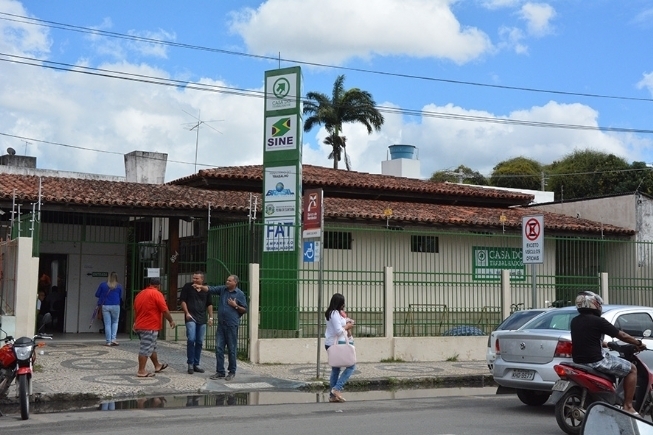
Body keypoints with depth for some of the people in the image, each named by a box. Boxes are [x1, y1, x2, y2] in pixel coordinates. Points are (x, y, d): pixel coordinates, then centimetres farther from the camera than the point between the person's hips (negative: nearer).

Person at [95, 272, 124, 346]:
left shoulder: (103, 285, -1)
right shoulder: (119, 286, 0)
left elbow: (97, 295, 4)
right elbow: (121, 297, 9)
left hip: (105, 306, 1)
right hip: (115, 306, -1)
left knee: (107, 324, 5)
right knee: (115, 322, 15)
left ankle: (108, 341, 5)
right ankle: (113, 339, 2)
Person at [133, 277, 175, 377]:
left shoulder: (140, 294, 14)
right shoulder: (157, 294, -11)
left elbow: (135, 310, 22)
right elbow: (165, 310, -11)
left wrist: (135, 322, 32)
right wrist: (171, 320, 2)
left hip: (140, 325, 9)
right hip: (150, 327, -9)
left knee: (152, 347, 20)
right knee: (146, 348, -6)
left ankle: (157, 366, 32)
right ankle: (141, 371, -5)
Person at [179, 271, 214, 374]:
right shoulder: (187, 287, -1)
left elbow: (209, 304, 14)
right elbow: (183, 300, 0)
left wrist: (211, 317, 7)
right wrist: (187, 313, -10)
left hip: (202, 319, 4)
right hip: (191, 317, -4)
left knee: (199, 342, 6)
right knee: (191, 339, -17)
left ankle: (196, 364, 15)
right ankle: (190, 363, -5)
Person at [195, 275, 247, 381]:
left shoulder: (240, 294, -1)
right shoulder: (222, 289, 10)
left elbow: (244, 310, 2)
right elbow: (210, 289, 1)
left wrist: (235, 306, -11)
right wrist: (201, 287, -15)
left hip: (232, 325, -4)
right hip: (221, 324, 4)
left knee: (231, 349, 2)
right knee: (219, 347, 3)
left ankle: (232, 372, 13)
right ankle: (220, 371, 9)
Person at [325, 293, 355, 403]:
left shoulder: (330, 313, 14)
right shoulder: (335, 314, -17)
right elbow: (338, 331, -21)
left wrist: (347, 324, 8)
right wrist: (347, 326, -5)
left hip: (330, 344, 10)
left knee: (336, 369, 13)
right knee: (351, 366, -3)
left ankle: (332, 395, 14)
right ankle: (337, 389, -10)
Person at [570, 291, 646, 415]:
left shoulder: (574, 321, 9)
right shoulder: (597, 321, -13)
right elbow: (622, 336, -5)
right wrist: (639, 343, 10)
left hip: (579, 361, 8)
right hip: (596, 361, -8)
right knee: (632, 369, 5)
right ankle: (628, 406, 2)